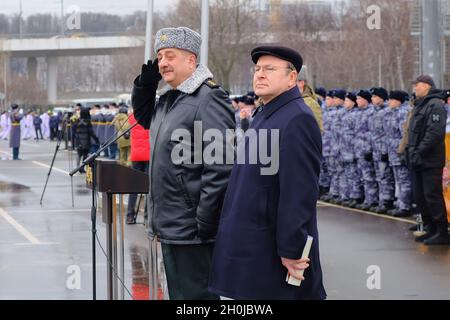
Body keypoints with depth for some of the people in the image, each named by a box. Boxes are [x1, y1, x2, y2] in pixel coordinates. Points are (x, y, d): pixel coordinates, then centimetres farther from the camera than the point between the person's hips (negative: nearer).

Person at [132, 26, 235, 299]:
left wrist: (203, 224, -22)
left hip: (192, 232, -9)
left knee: (194, 294, -3)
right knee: (177, 293, 17)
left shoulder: (209, 100, -16)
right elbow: (144, 117, 35)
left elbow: (220, 169, -21)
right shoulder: (167, 98, 13)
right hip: (169, 226, 9)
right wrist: (145, 83, 16)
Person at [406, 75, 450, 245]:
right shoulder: (419, 106, 18)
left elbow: (435, 133, -21)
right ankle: (432, 229, 20)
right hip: (418, 161, 10)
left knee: (432, 196, -8)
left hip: (431, 161, -10)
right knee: (420, 197, 11)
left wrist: (419, 152, -22)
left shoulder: (435, 105, -12)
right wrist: (411, 151, 13)